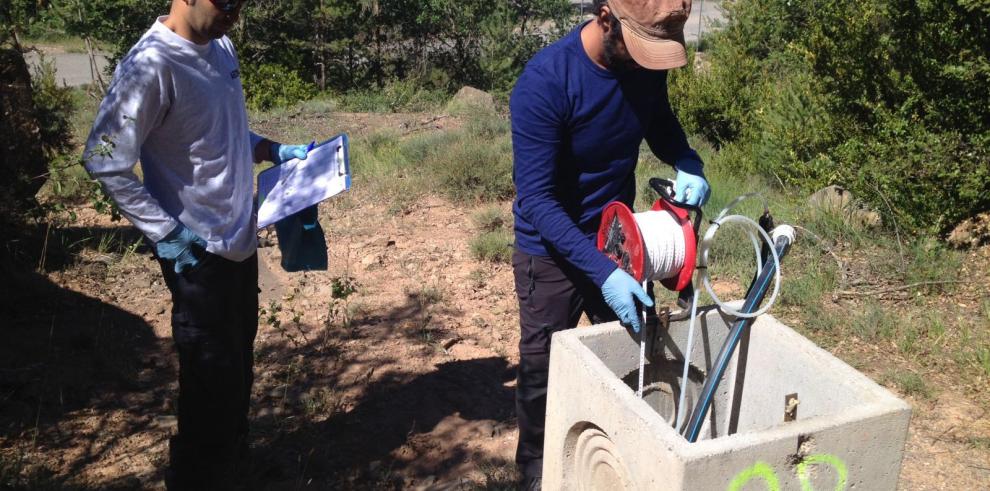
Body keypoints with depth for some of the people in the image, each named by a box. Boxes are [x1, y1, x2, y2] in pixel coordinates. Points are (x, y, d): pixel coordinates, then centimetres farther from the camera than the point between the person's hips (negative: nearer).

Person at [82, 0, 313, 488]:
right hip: (199, 255, -8)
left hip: (240, 242, 8)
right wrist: (166, 233, -20)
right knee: (212, 379, 2)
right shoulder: (151, 65, -21)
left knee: (237, 367, 23)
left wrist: (276, 151, 4)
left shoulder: (221, 47, 5)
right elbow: (105, 161, -19)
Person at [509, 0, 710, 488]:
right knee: (541, 366, 11)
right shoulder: (544, 81, -29)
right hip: (552, 251, -5)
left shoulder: (646, 63, -12)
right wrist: (602, 272, -36)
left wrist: (688, 164, -13)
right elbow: (536, 198, -29)